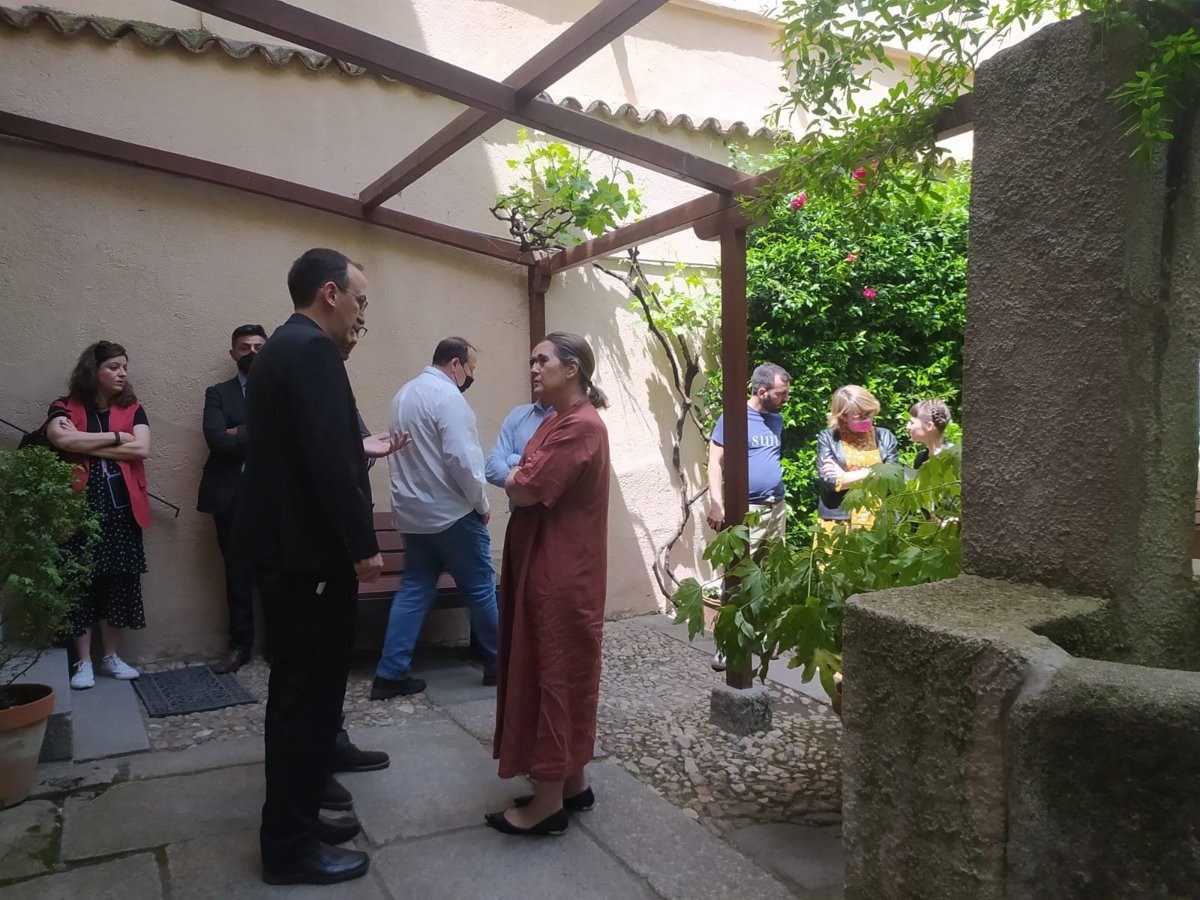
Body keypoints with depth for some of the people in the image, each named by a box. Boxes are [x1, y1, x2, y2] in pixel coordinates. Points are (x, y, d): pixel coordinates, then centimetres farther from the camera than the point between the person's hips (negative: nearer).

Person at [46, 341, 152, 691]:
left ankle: (111, 656, 20)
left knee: (118, 582, 7)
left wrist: (86, 445, -8)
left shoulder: (132, 409, 9)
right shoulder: (65, 408, 3)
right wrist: (115, 437, -12)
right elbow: (60, 439, -19)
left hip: (122, 509, 2)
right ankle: (83, 661, 12)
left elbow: (142, 449, -8)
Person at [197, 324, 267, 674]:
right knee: (237, 572, 8)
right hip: (232, 495, 1)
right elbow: (217, 439, -8)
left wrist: (240, 434, -11)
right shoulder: (218, 393, 8)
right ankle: (239, 644, 20)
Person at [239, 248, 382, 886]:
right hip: (311, 553, -11)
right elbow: (329, 459, -24)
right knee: (310, 695, 1)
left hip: (285, 546, 11)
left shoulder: (281, 347, 15)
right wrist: (362, 546, -18)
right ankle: (291, 846, 14)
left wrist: (363, 449, 23)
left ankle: (291, 821, 32)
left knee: (297, 691, 18)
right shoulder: (312, 349, -16)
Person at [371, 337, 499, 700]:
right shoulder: (447, 396, -17)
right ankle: (497, 664, 19)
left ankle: (390, 673, 8)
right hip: (451, 513, -8)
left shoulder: (405, 393, 12)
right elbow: (462, 459, -23)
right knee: (480, 588, 6)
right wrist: (481, 503, -10)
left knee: (414, 589, 10)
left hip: (412, 512, 8)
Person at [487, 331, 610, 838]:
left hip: (561, 574, -10)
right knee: (559, 675, 16)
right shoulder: (557, 420, 15)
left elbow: (522, 491, -20)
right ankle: (573, 783, 29)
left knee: (554, 677, -1)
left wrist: (515, 480, -1)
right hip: (543, 567, 10)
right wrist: (521, 480, -6)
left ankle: (549, 804, 12)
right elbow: (523, 484, 14)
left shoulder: (580, 426, -19)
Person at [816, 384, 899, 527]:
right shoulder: (827, 438, 2)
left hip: (877, 521, 2)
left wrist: (845, 477, -6)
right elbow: (830, 481, -10)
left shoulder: (885, 437, 9)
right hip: (838, 521, -2)